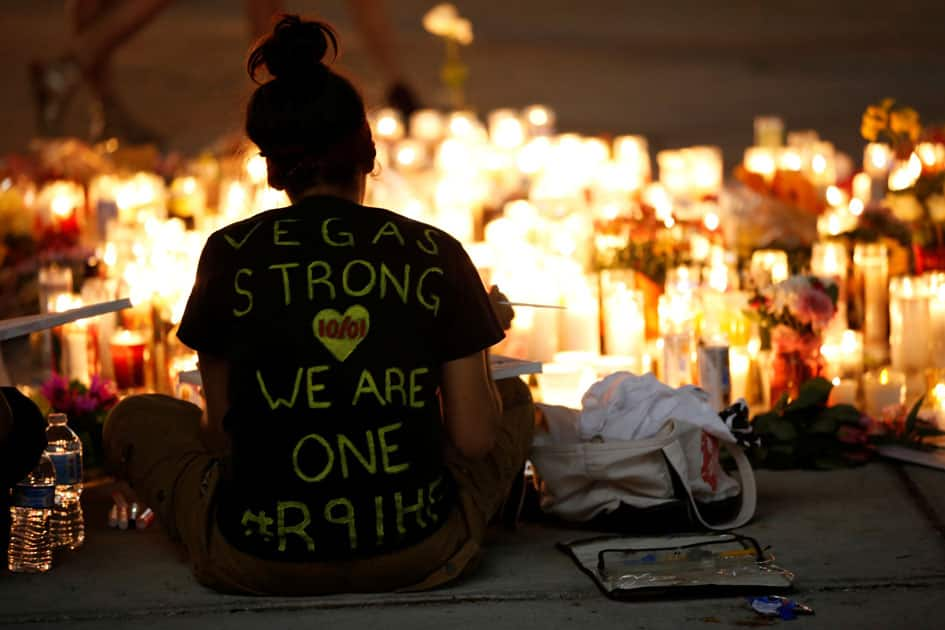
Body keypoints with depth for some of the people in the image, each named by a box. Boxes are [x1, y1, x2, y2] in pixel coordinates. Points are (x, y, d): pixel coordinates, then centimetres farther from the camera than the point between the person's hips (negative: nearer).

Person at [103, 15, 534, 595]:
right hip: (418, 557, 1)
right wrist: (484, 336, 18)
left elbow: (220, 433, 3)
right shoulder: (436, 254, -3)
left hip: (260, 562, -1)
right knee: (513, 397, 29)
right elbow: (474, 438, -1)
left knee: (135, 420, 26)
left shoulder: (231, 254, -5)